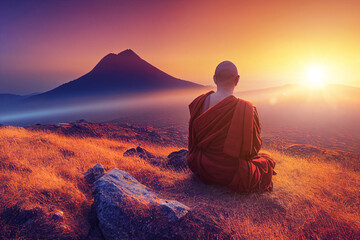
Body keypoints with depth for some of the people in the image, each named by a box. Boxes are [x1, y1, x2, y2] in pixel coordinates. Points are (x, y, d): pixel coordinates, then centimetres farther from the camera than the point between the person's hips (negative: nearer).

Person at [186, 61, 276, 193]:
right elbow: (253, 148, -12)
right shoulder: (246, 110, -25)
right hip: (230, 175, -7)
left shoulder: (199, 102, -10)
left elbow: (193, 138, 3)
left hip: (201, 168, 7)